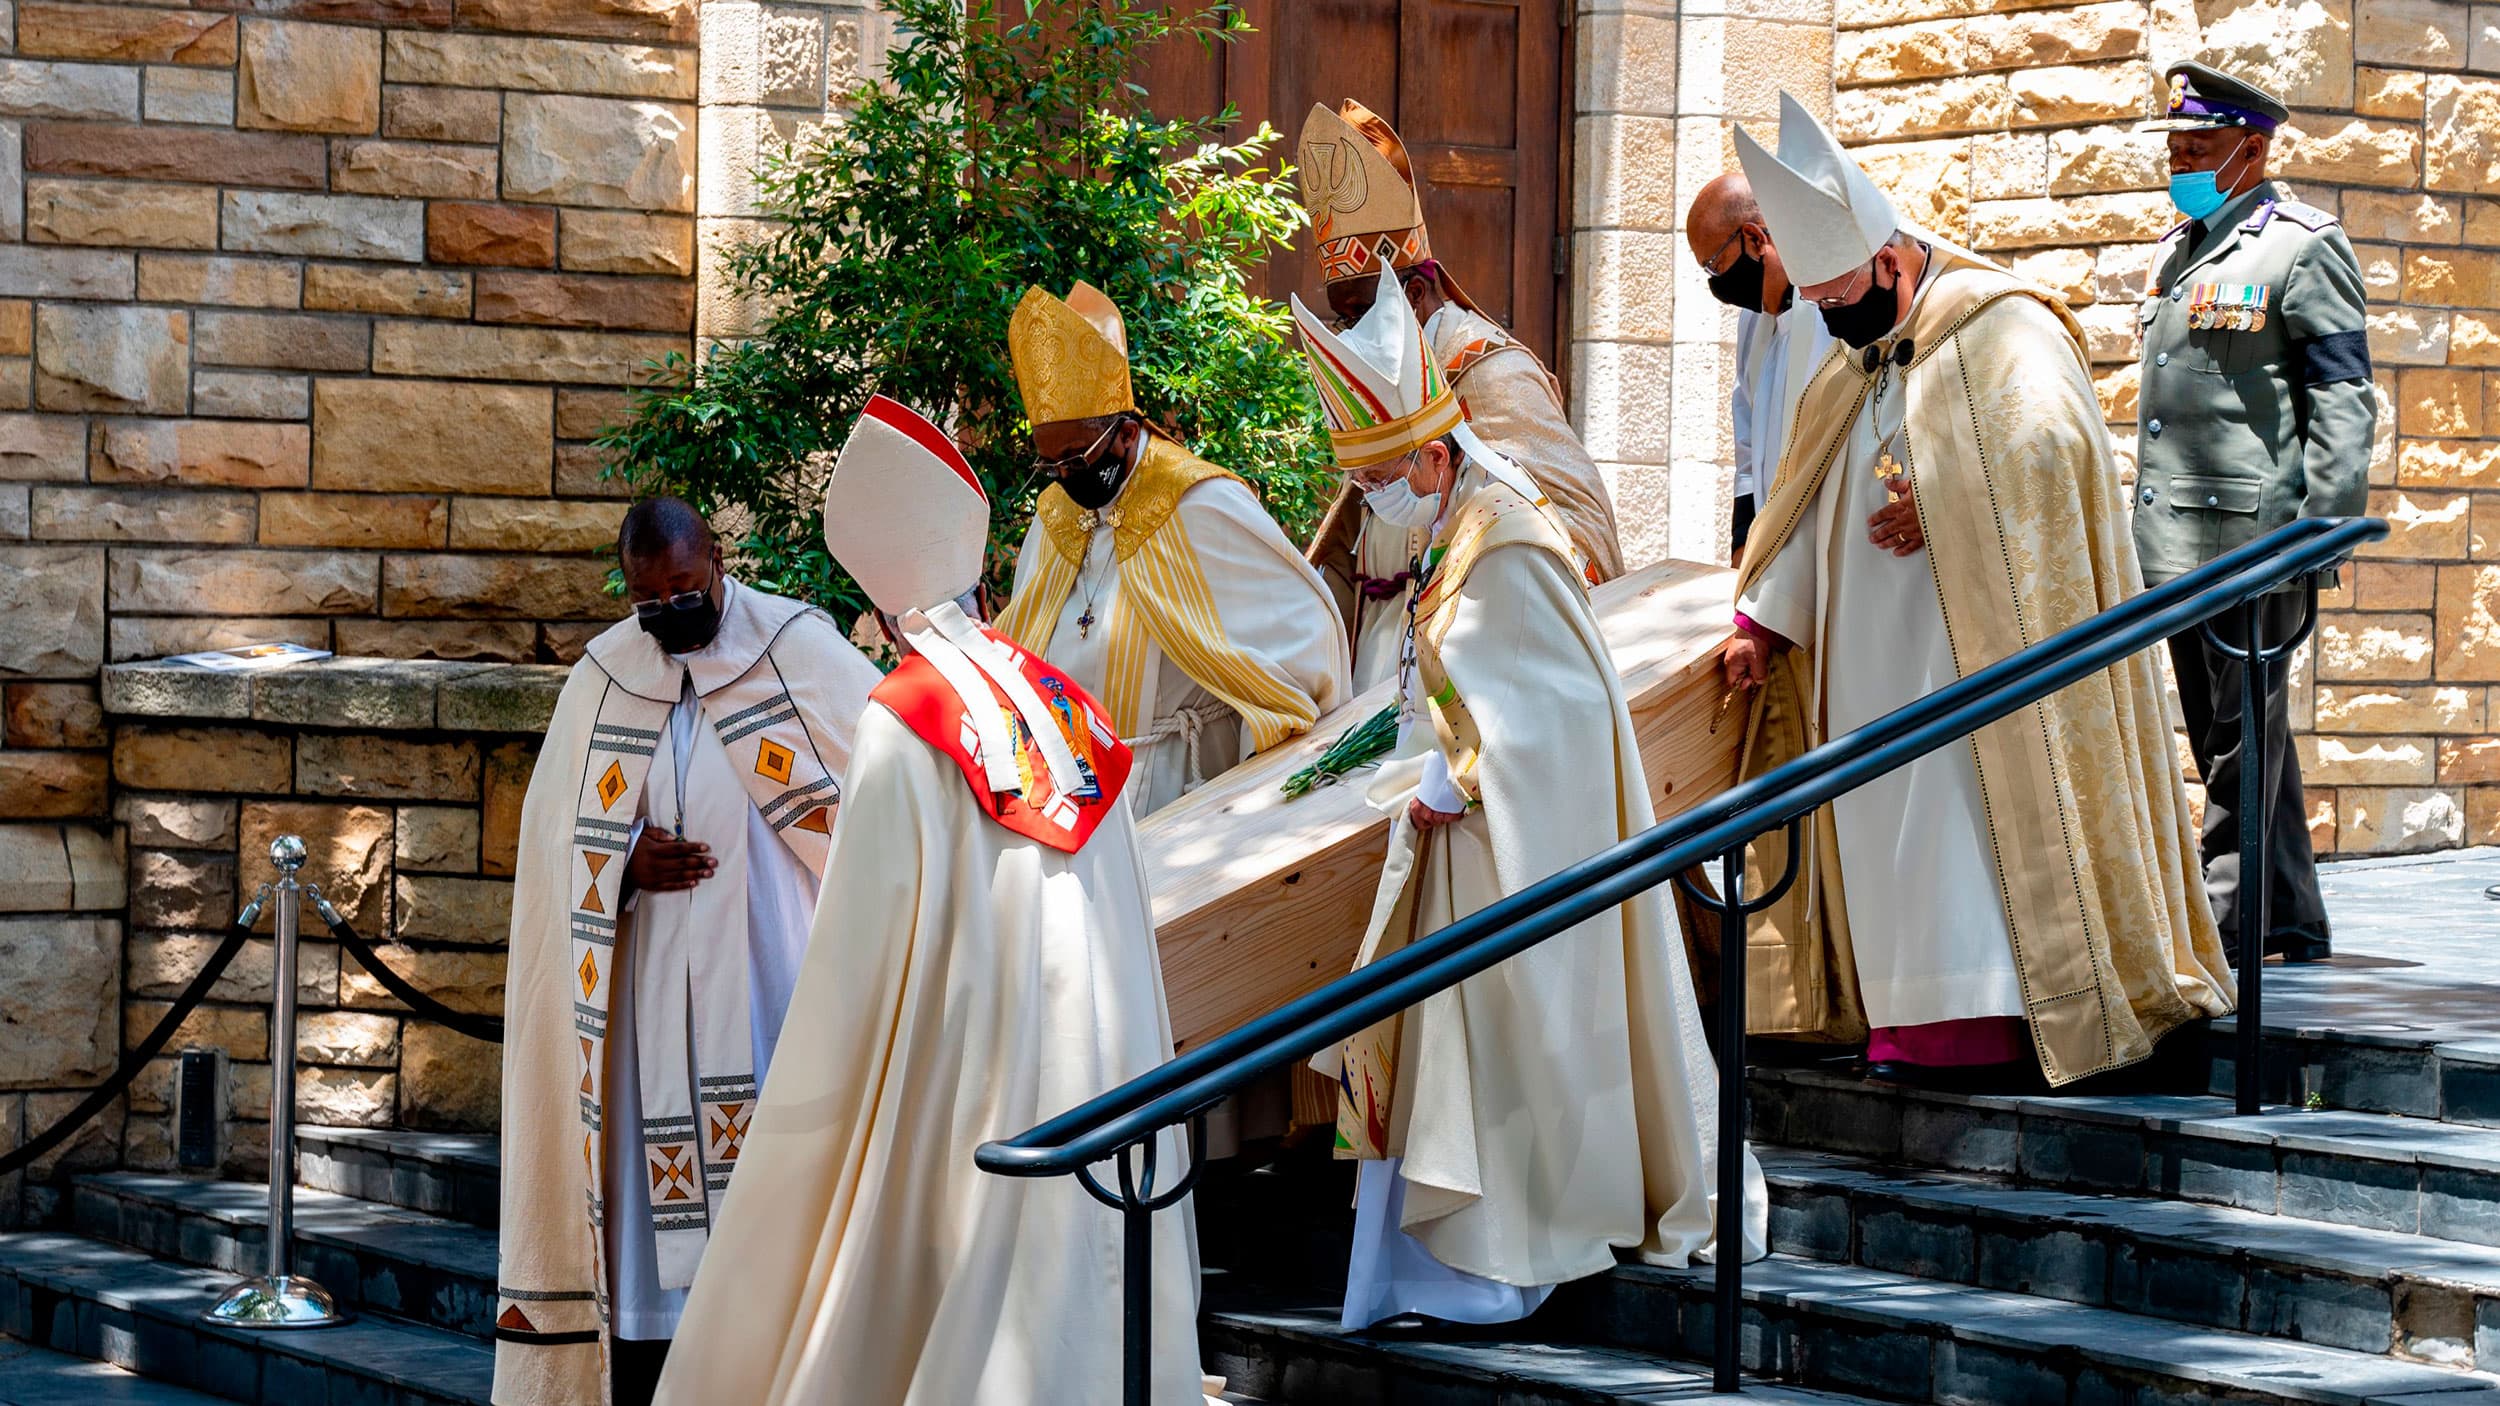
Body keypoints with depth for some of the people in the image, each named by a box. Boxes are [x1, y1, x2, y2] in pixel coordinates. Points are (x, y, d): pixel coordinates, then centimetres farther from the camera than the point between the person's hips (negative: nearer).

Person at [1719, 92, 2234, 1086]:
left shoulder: (2000, 329, -7)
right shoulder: (1854, 372, 18)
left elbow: (2047, 447, -21)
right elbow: (1811, 505, 16)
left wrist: (1937, 507, -17)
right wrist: (1764, 621, 6)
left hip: (1978, 643, -8)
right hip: (1880, 659, 8)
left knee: (1972, 812, -12)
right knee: (1891, 816, 3)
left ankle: (1990, 1021, -12)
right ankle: (1921, 1023, 4)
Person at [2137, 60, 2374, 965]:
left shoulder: (2303, 248, -5)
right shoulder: (2177, 255, 20)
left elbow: (2343, 403, -10)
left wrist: (2321, 533, -17)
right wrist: (2145, 526, 21)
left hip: (2253, 538, -9)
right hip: (2178, 544, 9)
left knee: (2244, 735, -6)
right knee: (2221, 735, 11)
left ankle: (2222, 919, -5)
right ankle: (2292, 921, 18)